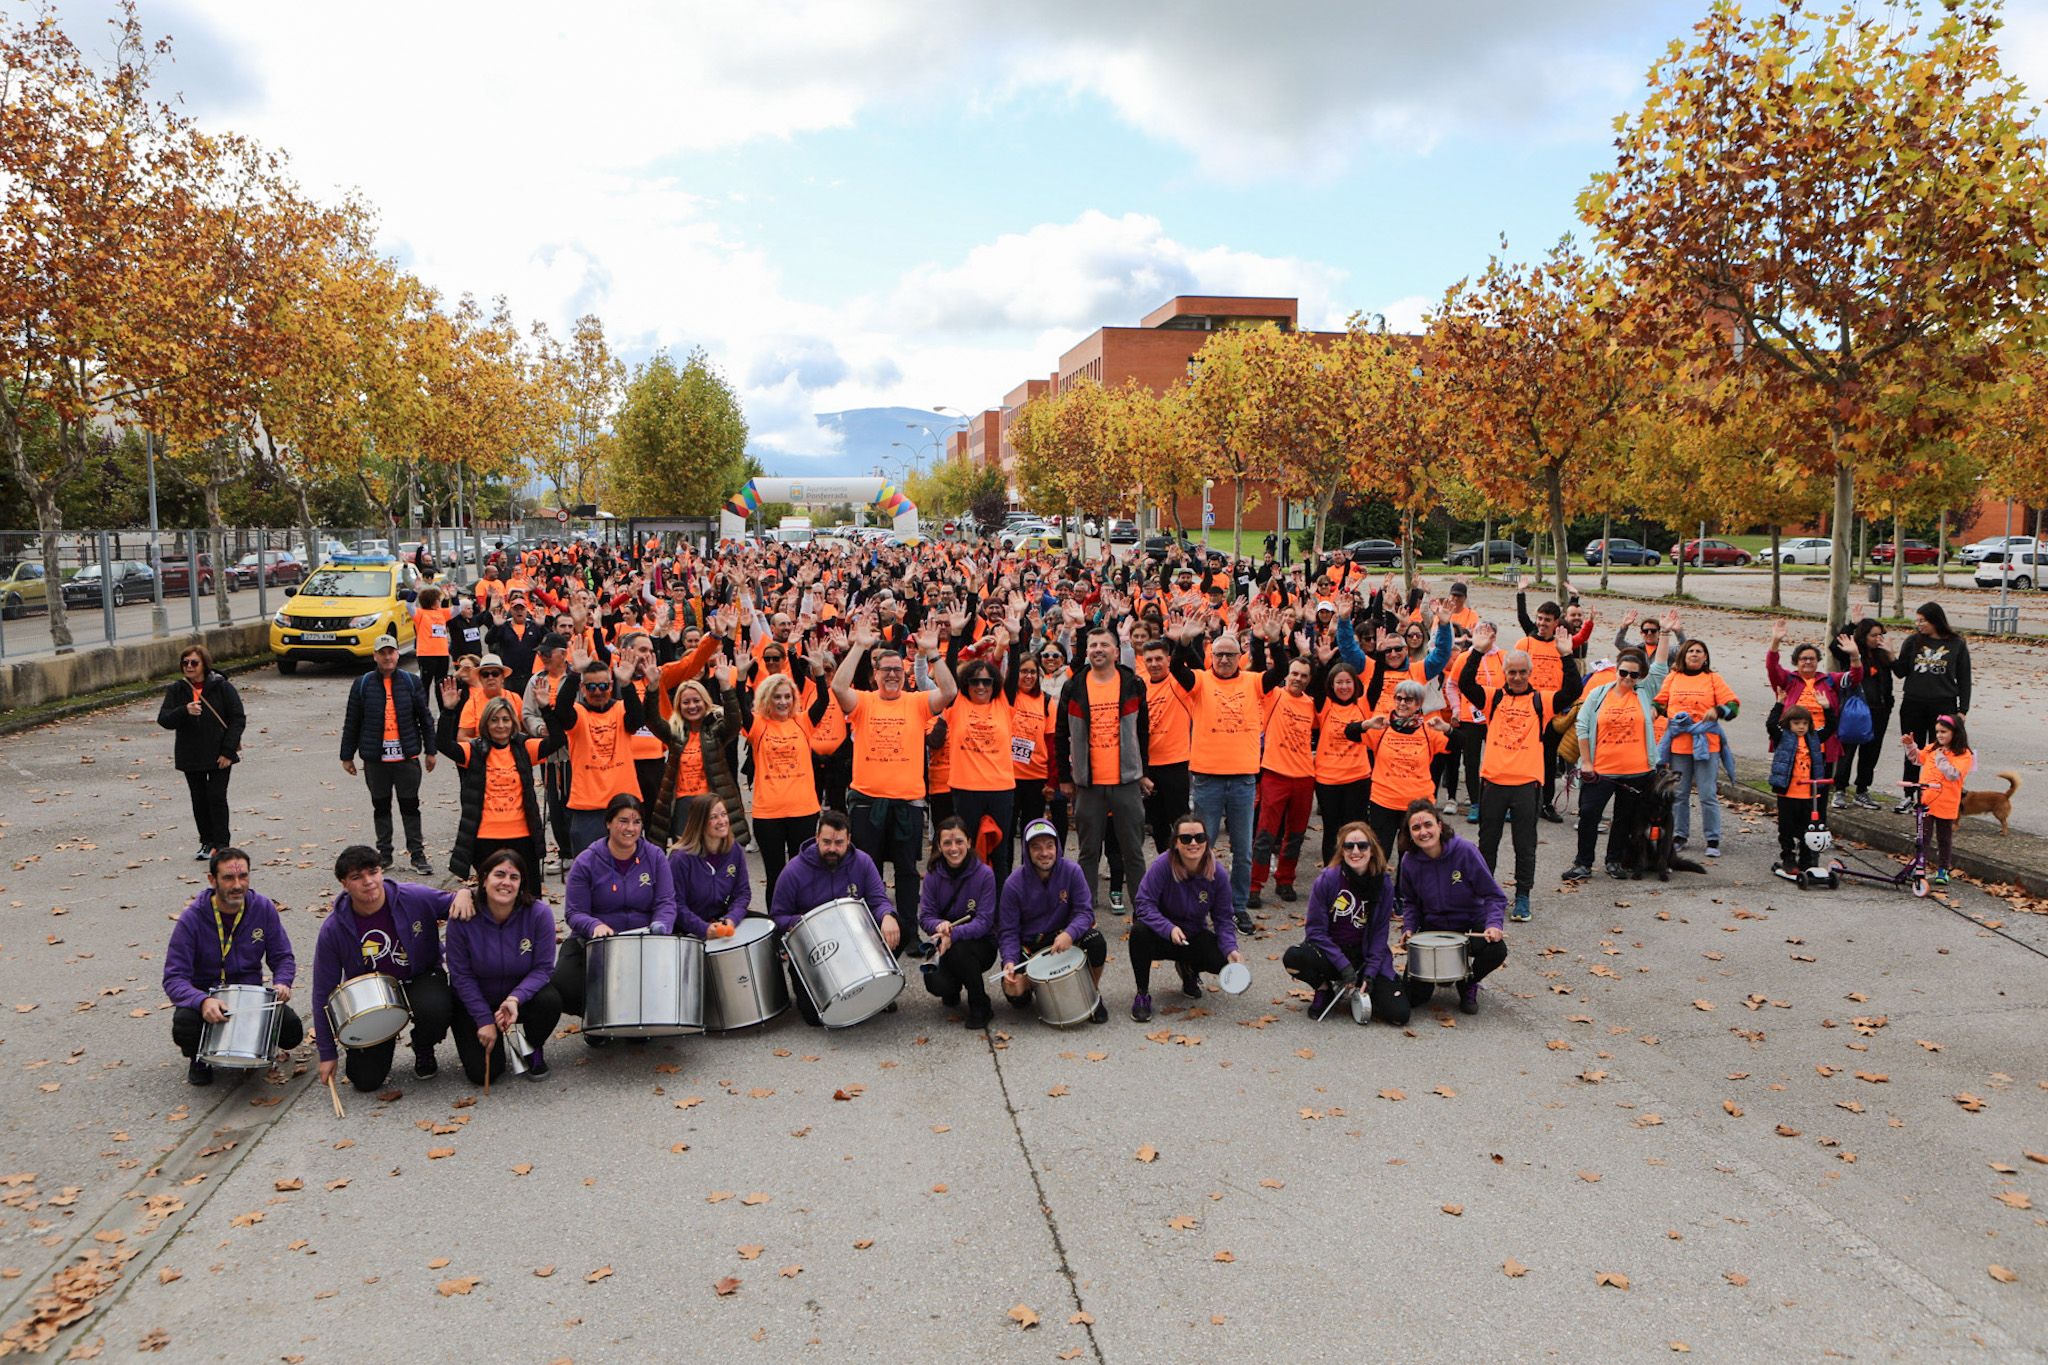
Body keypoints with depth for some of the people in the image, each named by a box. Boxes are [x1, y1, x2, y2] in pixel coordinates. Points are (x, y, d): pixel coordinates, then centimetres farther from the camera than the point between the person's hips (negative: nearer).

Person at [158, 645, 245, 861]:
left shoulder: (222, 687, -6)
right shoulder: (176, 691, 3)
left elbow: (238, 719, -6)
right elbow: (164, 720, -6)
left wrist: (227, 751, -11)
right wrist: (184, 711, -27)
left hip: (219, 756, -4)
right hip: (191, 757, 4)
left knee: (217, 798, -5)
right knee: (199, 800, 10)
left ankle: (221, 845, 1)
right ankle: (207, 843, 21)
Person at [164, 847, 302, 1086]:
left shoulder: (263, 908, -8)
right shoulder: (191, 919, -17)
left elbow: (283, 957, 1)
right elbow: (174, 978, -20)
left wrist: (282, 983, -22)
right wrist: (203, 1001, -40)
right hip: (204, 994, -2)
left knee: (292, 1031, -20)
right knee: (184, 1026, -34)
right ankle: (199, 1057, 4)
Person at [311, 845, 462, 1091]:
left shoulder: (415, 898, -19)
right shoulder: (333, 930, -17)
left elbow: (453, 905, -1)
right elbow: (324, 992, -8)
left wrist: (464, 894, -29)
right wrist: (327, 1054, -6)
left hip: (420, 980, -1)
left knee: (435, 1009, -36)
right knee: (366, 1081, -9)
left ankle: (423, 1050, 1)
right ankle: (385, 1040, 27)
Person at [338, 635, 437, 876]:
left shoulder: (411, 682, 3)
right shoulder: (363, 684, 2)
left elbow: (425, 718, 7)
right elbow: (351, 722, 6)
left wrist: (430, 751, 5)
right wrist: (347, 756, 6)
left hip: (406, 756, -1)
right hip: (375, 758, 1)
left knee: (410, 806, 4)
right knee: (381, 806, 10)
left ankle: (417, 854, 9)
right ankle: (384, 853, 21)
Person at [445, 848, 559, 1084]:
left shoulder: (539, 913, -20)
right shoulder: (462, 918, -21)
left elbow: (543, 968, -16)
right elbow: (461, 975, -13)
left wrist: (515, 999, -32)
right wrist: (484, 1020, -15)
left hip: (523, 995, 1)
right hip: (475, 1000, -1)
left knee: (550, 1001, -32)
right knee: (483, 1073, -15)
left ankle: (534, 1049, 2)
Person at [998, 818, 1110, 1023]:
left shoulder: (1072, 871, -11)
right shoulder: (1014, 885, -14)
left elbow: (1085, 911, -15)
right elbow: (1008, 931, -10)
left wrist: (1069, 934, -37)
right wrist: (1009, 962, -28)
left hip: (1063, 938, 1)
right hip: (1028, 946, 0)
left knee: (1096, 941, -30)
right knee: (1015, 993, -24)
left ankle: (1093, 994, -2)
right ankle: (1032, 979, 16)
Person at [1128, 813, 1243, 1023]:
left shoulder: (1217, 874, -12)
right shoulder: (1163, 865, -23)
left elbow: (1223, 918, -6)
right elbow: (1144, 903, -25)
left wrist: (1231, 949, -24)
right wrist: (1169, 929, -39)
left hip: (1194, 936, 3)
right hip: (1161, 935, -3)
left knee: (1222, 960, -24)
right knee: (1140, 930, -36)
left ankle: (1189, 970, 16)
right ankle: (1142, 994, -14)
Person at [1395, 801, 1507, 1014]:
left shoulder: (1465, 852, -21)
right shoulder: (1410, 863, -10)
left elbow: (1493, 895, -14)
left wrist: (1493, 924, -31)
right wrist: (1408, 928, -9)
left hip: (1472, 924, -2)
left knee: (1496, 950, -35)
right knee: (1412, 997, -11)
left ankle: (1468, 984, 0)